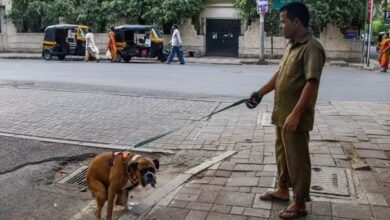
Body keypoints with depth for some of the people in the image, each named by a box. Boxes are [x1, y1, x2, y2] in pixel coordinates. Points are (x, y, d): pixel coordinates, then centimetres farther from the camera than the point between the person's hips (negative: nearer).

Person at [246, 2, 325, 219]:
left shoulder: (311, 47, -20)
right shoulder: (292, 45, 11)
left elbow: (311, 83, -26)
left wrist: (295, 114, -30)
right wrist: (261, 92, 21)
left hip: (296, 117, -9)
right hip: (282, 113, 9)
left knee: (297, 159, 2)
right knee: (282, 153, 21)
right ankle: (282, 190, 39)